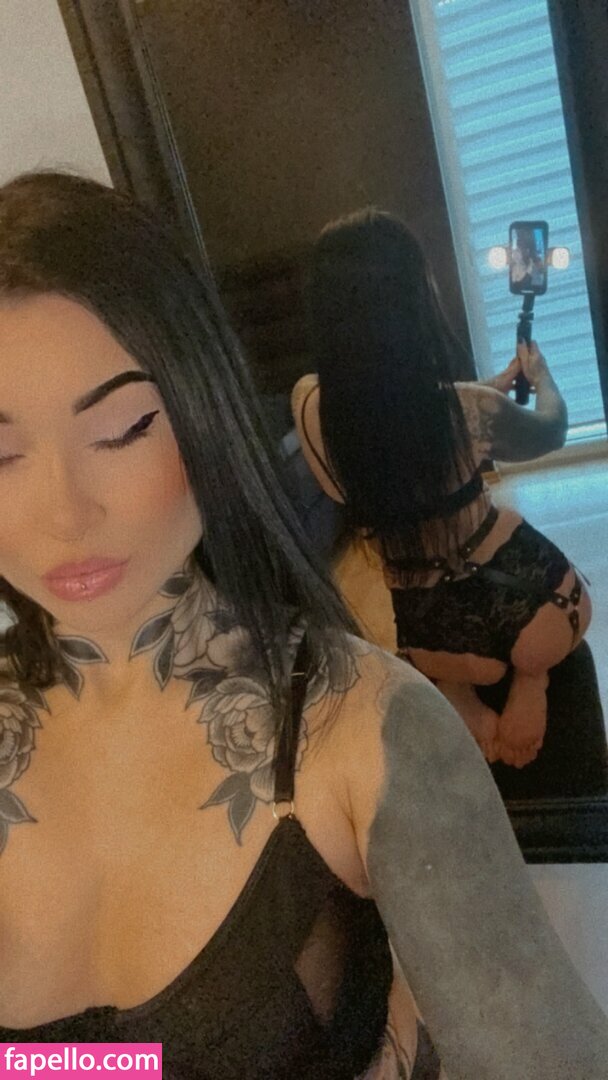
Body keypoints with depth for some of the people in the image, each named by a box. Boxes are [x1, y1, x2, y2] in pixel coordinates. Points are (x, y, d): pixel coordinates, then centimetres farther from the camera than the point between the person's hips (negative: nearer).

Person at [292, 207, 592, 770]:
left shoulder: (308, 405, -15)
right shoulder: (468, 409, -23)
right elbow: (550, 431, 2)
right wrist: (541, 375, 24)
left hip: (424, 635, 2)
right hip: (536, 618, -1)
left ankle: (455, 692, 26)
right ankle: (530, 680, 21)